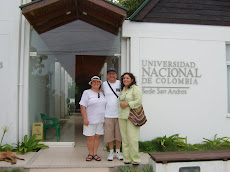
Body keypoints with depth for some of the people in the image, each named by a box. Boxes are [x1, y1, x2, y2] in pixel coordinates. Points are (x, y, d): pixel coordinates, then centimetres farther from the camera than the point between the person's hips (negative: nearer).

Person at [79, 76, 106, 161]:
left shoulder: (102, 93, 12)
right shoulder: (87, 93, -4)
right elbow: (83, 106, -9)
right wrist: (85, 118, -17)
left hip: (100, 119, 4)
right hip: (90, 120, -4)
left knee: (97, 137, 8)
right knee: (90, 137, 1)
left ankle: (95, 154, 17)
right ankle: (90, 154, 15)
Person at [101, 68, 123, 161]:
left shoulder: (120, 83, 1)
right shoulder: (104, 84, 3)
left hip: (119, 113, 0)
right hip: (108, 114, 0)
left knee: (119, 134, 8)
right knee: (109, 134, 4)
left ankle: (118, 152, 23)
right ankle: (111, 152, 19)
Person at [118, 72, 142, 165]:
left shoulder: (135, 89, -5)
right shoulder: (123, 89, 17)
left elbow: (138, 101, -13)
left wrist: (127, 104, -15)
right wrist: (121, 104, 14)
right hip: (122, 116, 7)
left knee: (132, 138, -8)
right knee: (124, 138, 6)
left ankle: (135, 159, 3)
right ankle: (127, 158, 13)